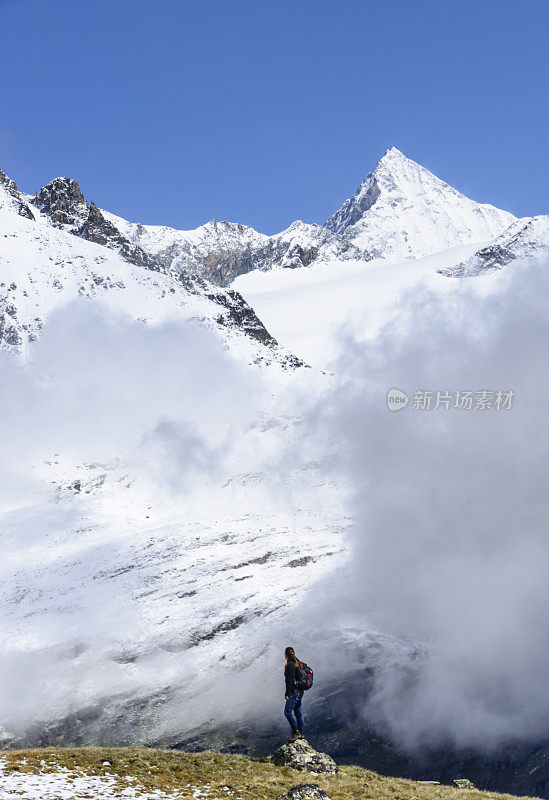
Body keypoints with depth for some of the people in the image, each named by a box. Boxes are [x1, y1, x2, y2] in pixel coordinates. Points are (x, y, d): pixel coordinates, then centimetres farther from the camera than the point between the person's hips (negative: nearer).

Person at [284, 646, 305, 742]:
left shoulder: (290, 665, -16)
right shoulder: (297, 664, 13)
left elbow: (290, 680, -20)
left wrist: (287, 693, -18)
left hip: (294, 691, -10)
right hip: (300, 691, 10)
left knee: (288, 712, -9)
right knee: (298, 712, 13)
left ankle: (296, 732, -11)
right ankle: (300, 733, 17)